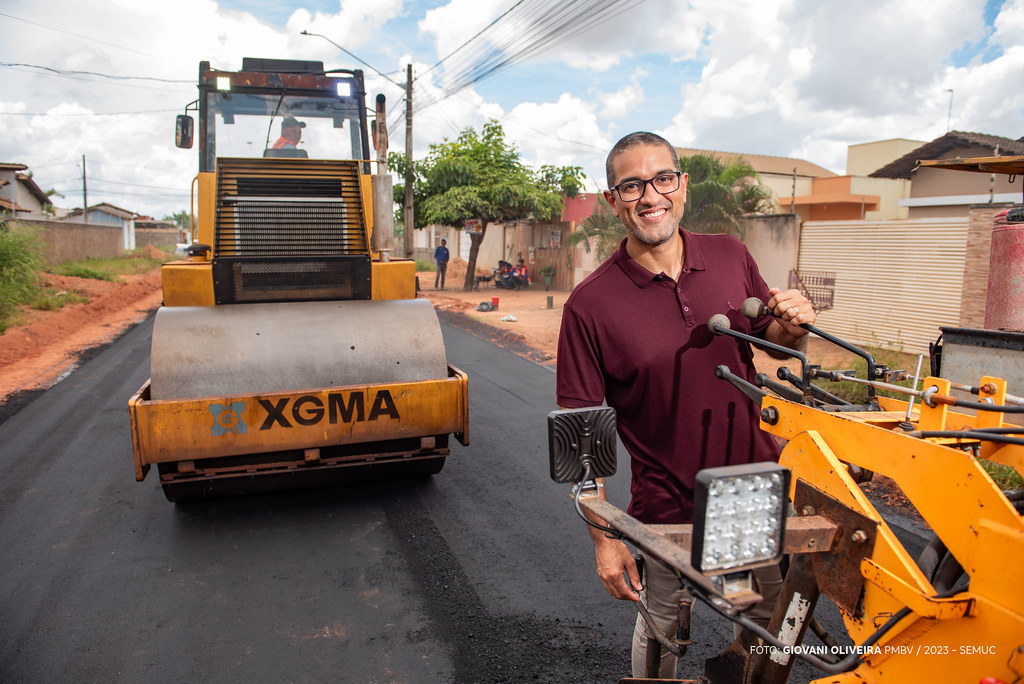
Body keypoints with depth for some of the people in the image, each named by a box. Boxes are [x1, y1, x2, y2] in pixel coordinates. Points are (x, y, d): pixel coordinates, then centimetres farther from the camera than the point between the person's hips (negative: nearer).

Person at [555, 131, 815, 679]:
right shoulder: (589, 305, -17)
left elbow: (769, 339, 11)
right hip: (668, 507, -4)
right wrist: (603, 537, -15)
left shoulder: (731, 257, -4)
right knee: (661, 630, 19)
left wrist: (793, 329, -13)